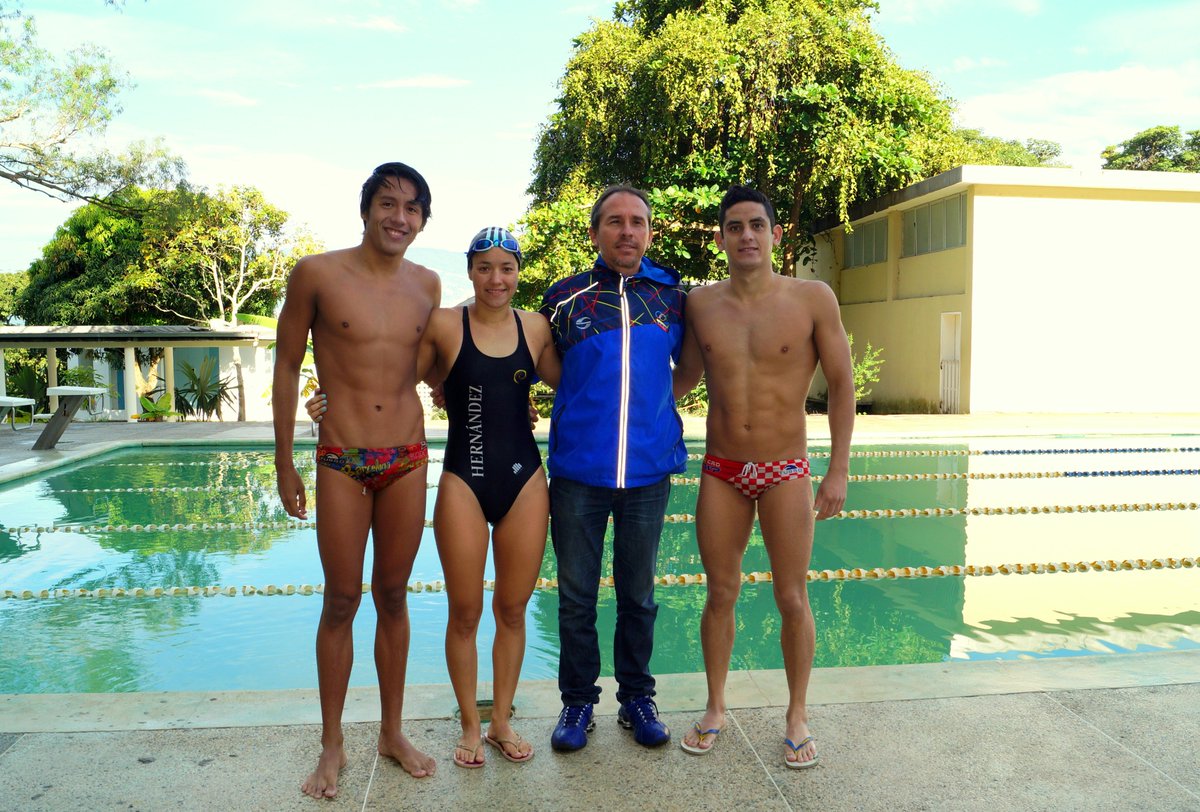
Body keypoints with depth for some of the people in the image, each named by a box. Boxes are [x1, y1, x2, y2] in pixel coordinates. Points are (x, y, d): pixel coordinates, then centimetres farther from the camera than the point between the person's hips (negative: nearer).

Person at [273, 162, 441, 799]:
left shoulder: (427, 284, 6)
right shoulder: (317, 274, -5)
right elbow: (287, 367, 1)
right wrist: (284, 464, 1)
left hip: (408, 460, 3)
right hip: (341, 461, -3)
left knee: (393, 596, 12)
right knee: (341, 601, 5)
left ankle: (393, 732, 28)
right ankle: (331, 746, 23)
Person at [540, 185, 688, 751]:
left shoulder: (671, 296, 4)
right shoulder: (564, 296, 1)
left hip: (648, 471, 1)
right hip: (578, 471, -1)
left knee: (638, 594, 13)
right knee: (577, 594, 9)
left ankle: (637, 699, 29)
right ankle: (578, 701, 25)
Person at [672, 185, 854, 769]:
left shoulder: (813, 299, -8)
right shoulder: (700, 304, 0)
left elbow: (840, 384, -3)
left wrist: (838, 471, -6)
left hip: (786, 472, -2)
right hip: (721, 472, 2)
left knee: (792, 600, 6)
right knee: (720, 594, 11)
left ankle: (797, 717, 26)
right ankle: (715, 708, 30)